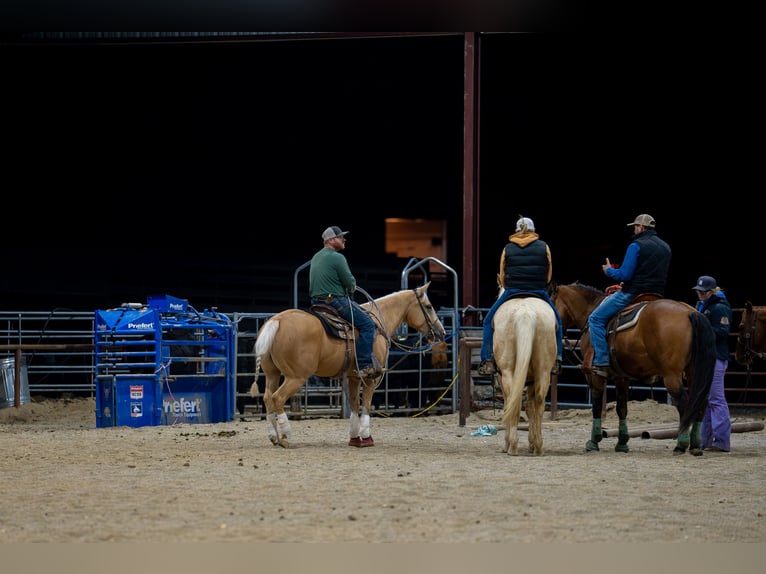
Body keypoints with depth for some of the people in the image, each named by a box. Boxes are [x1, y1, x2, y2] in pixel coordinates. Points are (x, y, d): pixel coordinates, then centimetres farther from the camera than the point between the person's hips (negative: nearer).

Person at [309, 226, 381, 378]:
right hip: (335, 301, -10)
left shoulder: (316, 257, 16)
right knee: (367, 324, -9)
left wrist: (347, 289, 19)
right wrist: (350, 290, 10)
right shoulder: (337, 257, -14)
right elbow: (350, 283, -13)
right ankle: (364, 365, -16)